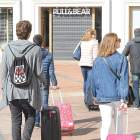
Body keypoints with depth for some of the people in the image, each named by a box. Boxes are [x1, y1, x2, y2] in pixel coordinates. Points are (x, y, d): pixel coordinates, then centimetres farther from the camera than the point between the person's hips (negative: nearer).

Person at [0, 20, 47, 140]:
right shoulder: (35, 49, -7)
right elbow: (39, 72, -4)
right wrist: (44, 80, 18)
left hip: (12, 91, 2)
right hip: (29, 91, -2)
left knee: (16, 121, 10)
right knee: (30, 117, 14)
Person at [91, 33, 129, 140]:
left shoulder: (98, 60, 0)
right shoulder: (122, 59, -6)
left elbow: (94, 80, 4)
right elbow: (124, 80, -10)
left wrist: (95, 97, 15)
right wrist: (125, 99, -11)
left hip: (103, 98, 1)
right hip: (118, 96, -1)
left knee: (106, 123, 0)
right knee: (119, 120, 17)